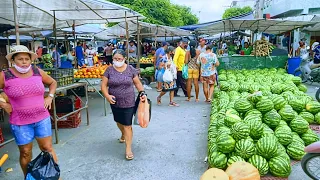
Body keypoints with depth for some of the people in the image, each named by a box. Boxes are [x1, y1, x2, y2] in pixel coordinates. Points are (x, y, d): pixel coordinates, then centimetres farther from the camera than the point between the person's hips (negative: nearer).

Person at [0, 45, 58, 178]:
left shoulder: (38, 72, -1)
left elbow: (53, 83, 15)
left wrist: (50, 97, 3)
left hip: (42, 119, 2)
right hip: (20, 122, -2)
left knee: (48, 149, 9)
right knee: (25, 153, 11)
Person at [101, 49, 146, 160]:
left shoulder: (131, 70, -4)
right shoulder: (109, 70, -3)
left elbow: (137, 83, 5)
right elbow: (103, 85, -3)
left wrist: (142, 93, -9)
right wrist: (107, 96, -18)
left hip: (128, 102, -2)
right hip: (115, 102, 3)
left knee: (127, 125, -2)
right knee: (119, 121, 23)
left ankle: (128, 148, 7)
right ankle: (123, 134, 53)